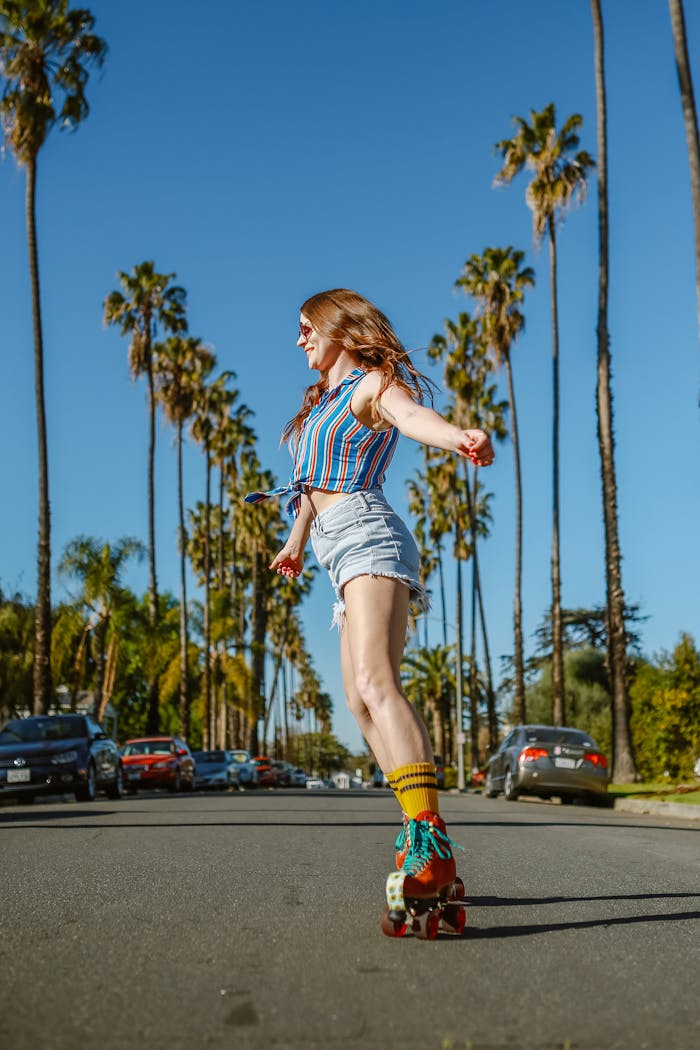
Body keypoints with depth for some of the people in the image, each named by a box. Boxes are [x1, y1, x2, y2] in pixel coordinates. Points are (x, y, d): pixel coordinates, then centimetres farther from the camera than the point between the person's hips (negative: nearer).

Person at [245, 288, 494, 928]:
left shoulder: (373, 383, 0)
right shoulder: (324, 399, 26)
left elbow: (412, 415, -24)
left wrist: (461, 438, -45)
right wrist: (296, 542, 49)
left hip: (367, 534, -10)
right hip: (342, 550, 10)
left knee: (374, 683, -28)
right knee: (362, 700, 6)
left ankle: (428, 843, -38)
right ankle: (424, 845, 9)